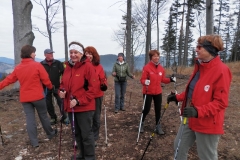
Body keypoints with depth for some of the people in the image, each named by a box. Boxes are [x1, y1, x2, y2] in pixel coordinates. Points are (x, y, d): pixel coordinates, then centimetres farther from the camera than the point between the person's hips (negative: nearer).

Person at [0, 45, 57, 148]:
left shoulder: (17, 68, 4)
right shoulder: (37, 65, -12)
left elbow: (9, 79, 9)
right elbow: (45, 80, -9)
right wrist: (50, 87, 9)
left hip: (24, 98, 4)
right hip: (38, 96, -4)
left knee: (30, 119, 7)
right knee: (43, 116, 12)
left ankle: (34, 142, 12)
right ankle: (50, 134, 30)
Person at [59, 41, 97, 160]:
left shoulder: (88, 66, -12)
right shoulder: (68, 66, 8)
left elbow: (92, 88, -16)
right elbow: (63, 83, 18)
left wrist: (79, 101, -21)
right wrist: (62, 90, -5)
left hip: (84, 107, -7)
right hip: (70, 106, 7)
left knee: (86, 134, 4)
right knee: (76, 133, 20)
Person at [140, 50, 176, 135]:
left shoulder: (161, 68, 3)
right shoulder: (146, 67, -15)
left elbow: (163, 79, 11)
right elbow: (142, 80, -15)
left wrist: (170, 79, -5)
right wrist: (145, 82, -36)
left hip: (158, 92, 5)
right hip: (148, 92, -5)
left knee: (158, 110, 10)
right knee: (146, 109, 5)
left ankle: (158, 126, 25)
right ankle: (141, 123, 30)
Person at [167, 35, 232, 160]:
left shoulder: (221, 70, -20)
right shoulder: (200, 67, 6)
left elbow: (221, 102, -21)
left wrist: (198, 111, -32)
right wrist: (178, 97, 9)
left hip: (207, 124, -8)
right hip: (190, 119, 8)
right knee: (179, 147, 21)